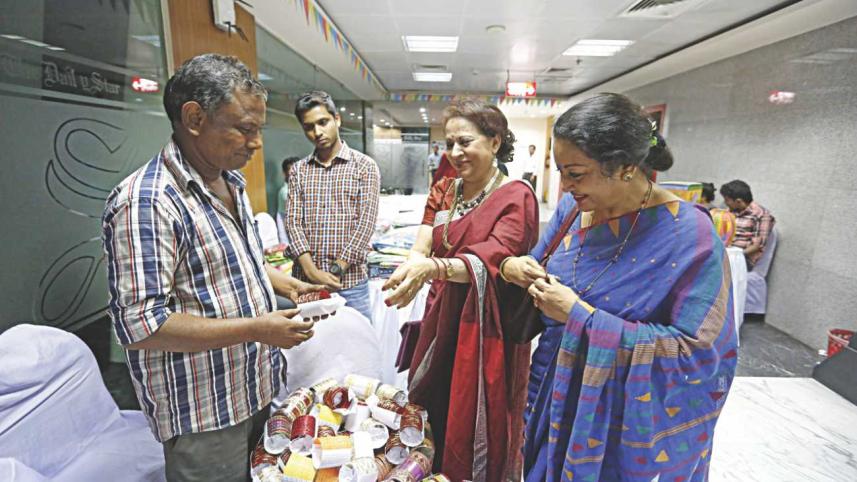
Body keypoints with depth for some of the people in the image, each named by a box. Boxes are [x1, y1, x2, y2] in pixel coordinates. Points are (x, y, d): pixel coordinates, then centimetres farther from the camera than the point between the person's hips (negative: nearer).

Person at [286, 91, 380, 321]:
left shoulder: (364, 165, -1)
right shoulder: (298, 170, 8)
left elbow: (366, 224, -8)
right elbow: (293, 222, 1)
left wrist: (336, 271, -12)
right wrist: (312, 271, -12)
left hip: (351, 281, -2)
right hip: (305, 281, 3)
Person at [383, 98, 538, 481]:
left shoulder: (516, 197, -12)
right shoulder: (443, 192, 6)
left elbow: (491, 260, -27)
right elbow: (421, 248, -5)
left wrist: (433, 267, -44)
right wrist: (412, 266, -28)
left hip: (487, 330, -5)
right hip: (443, 323, 6)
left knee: (478, 431, 12)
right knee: (438, 421, 21)